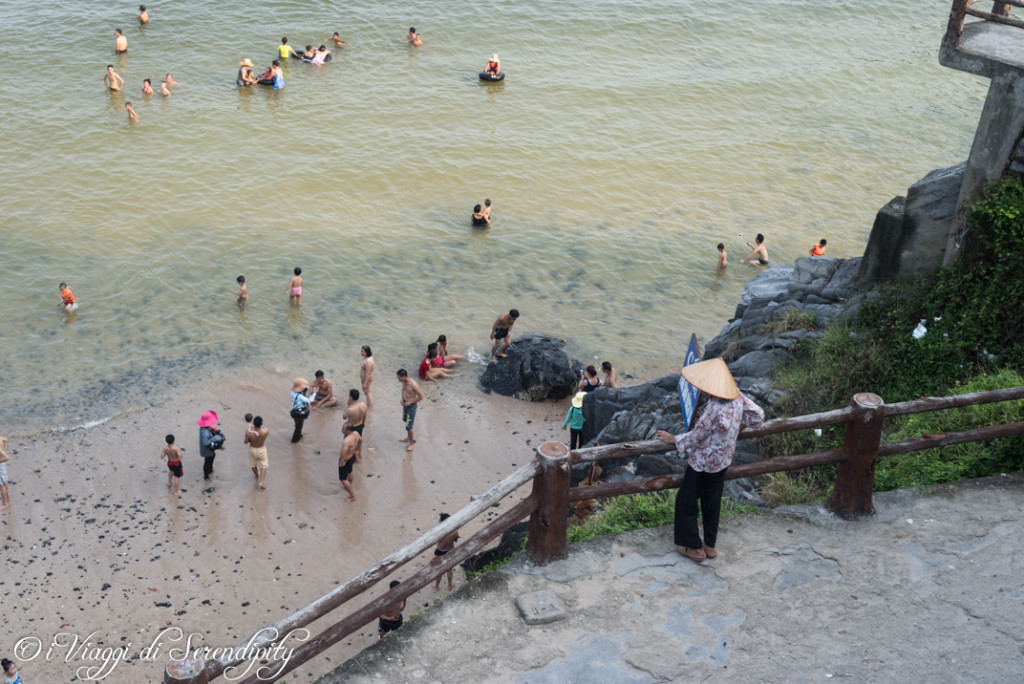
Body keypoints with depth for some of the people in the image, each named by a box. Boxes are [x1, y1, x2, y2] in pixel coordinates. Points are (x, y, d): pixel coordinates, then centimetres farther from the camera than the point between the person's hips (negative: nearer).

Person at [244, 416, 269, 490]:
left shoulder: (249, 433, -35)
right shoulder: (266, 431, -35)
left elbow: (246, 442, -14)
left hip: (252, 449, 1)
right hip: (262, 449, -1)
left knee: (253, 464, 29)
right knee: (264, 465, 23)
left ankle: (257, 476, 53)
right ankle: (261, 482, 17)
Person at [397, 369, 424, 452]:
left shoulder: (413, 385, -31)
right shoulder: (404, 382, -8)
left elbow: (421, 397, -22)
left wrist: (410, 403, -17)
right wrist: (402, 399, 0)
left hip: (411, 405, -8)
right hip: (405, 403, 8)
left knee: (409, 426, -3)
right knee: (406, 421, 25)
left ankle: (411, 443, 16)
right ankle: (408, 438, 46)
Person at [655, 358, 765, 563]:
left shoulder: (715, 408, -31)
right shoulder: (737, 398, -10)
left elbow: (696, 436, -21)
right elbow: (758, 415, 0)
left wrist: (673, 439, -7)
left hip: (703, 462, -8)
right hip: (723, 460, 8)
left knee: (686, 501, 10)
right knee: (712, 501, 21)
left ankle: (693, 547, 19)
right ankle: (710, 545, 32)